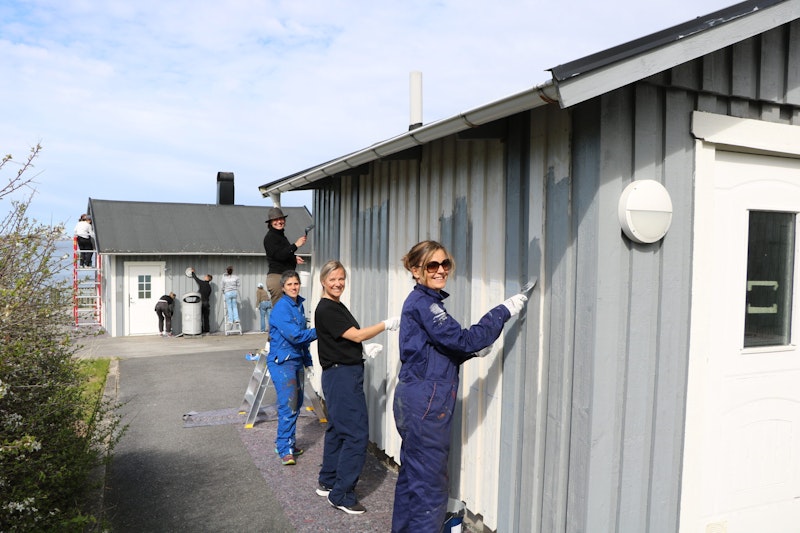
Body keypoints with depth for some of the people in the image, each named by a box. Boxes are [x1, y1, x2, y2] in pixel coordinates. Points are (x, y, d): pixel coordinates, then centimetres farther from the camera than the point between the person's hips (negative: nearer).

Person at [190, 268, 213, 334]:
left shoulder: (202, 283, -8)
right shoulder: (209, 287, 10)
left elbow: (196, 278, 5)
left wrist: (192, 272, 21)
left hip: (201, 302, -6)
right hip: (207, 303, 6)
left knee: (200, 317, -1)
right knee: (206, 317, 8)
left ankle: (201, 330, -1)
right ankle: (207, 330, 9)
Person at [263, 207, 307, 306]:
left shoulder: (281, 236, 21)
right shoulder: (270, 237, -7)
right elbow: (279, 255, -19)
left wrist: (294, 259, 12)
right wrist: (296, 245, -18)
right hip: (276, 276, -9)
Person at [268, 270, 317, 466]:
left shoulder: (299, 305, 10)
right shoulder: (281, 308, -15)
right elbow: (294, 335, -22)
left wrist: (307, 360, 18)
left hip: (297, 360, 8)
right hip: (282, 361, -8)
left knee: (296, 403, 13)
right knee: (288, 405, -10)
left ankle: (287, 442, 26)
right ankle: (285, 449, -2)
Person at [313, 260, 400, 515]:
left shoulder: (337, 307, 14)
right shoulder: (326, 309, -16)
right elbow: (356, 335, -17)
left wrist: (366, 349, 8)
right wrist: (387, 324, -13)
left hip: (346, 374, 10)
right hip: (341, 375, -10)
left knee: (337, 429, 18)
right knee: (357, 434, -9)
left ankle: (328, 482, 30)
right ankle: (341, 495, 0)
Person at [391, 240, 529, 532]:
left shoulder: (425, 301, 15)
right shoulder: (423, 303, -15)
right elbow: (463, 339, -20)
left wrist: (471, 351, 3)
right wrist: (504, 311, -16)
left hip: (415, 400, 10)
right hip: (425, 403, -10)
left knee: (411, 476, 18)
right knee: (429, 485, -3)